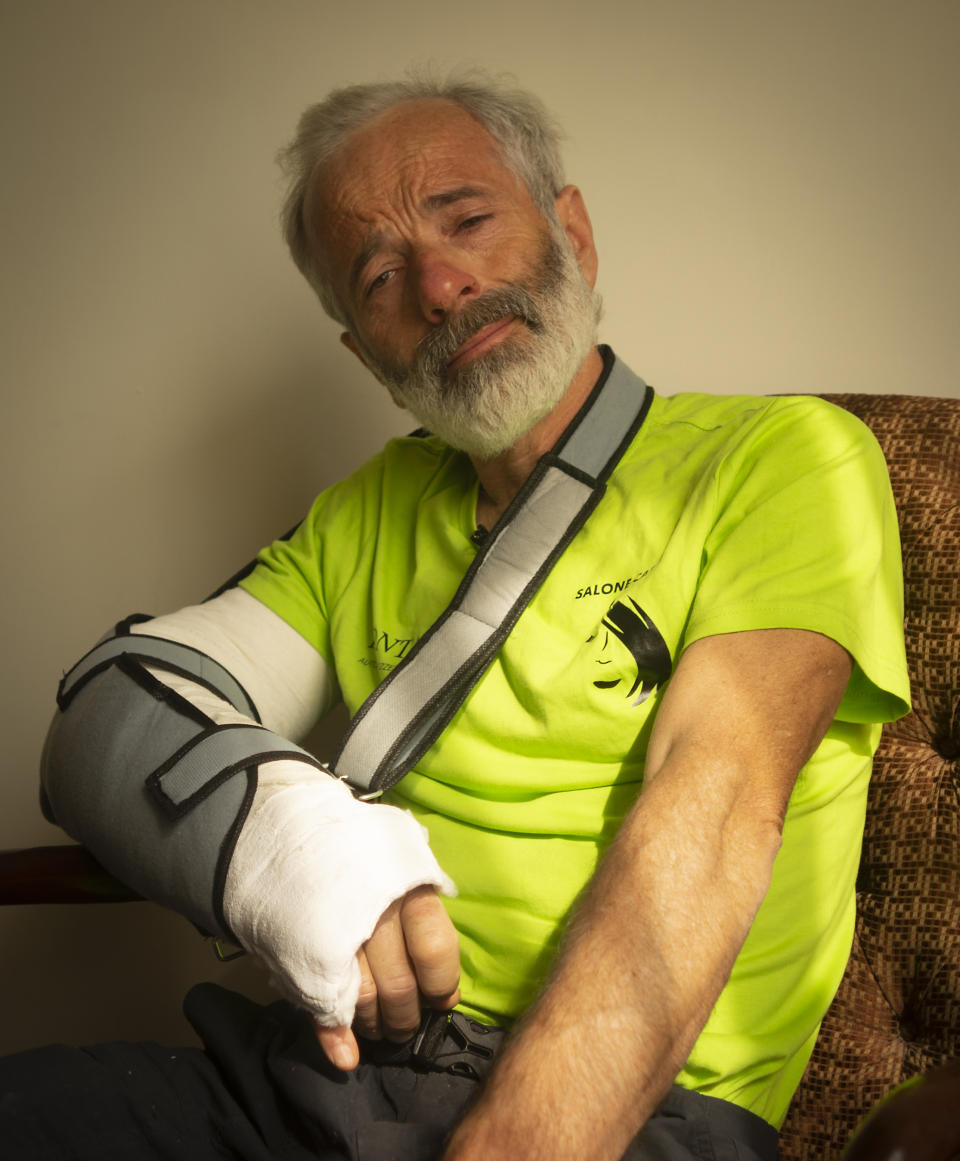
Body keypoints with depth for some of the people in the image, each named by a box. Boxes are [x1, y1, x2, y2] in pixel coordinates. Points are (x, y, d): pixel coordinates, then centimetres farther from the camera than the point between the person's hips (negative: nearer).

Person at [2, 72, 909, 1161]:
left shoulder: (786, 455, 2)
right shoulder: (364, 520, 19)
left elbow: (713, 813, -13)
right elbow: (110, 713, 7)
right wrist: (268, 830, -17)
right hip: (320, 1065, 5)